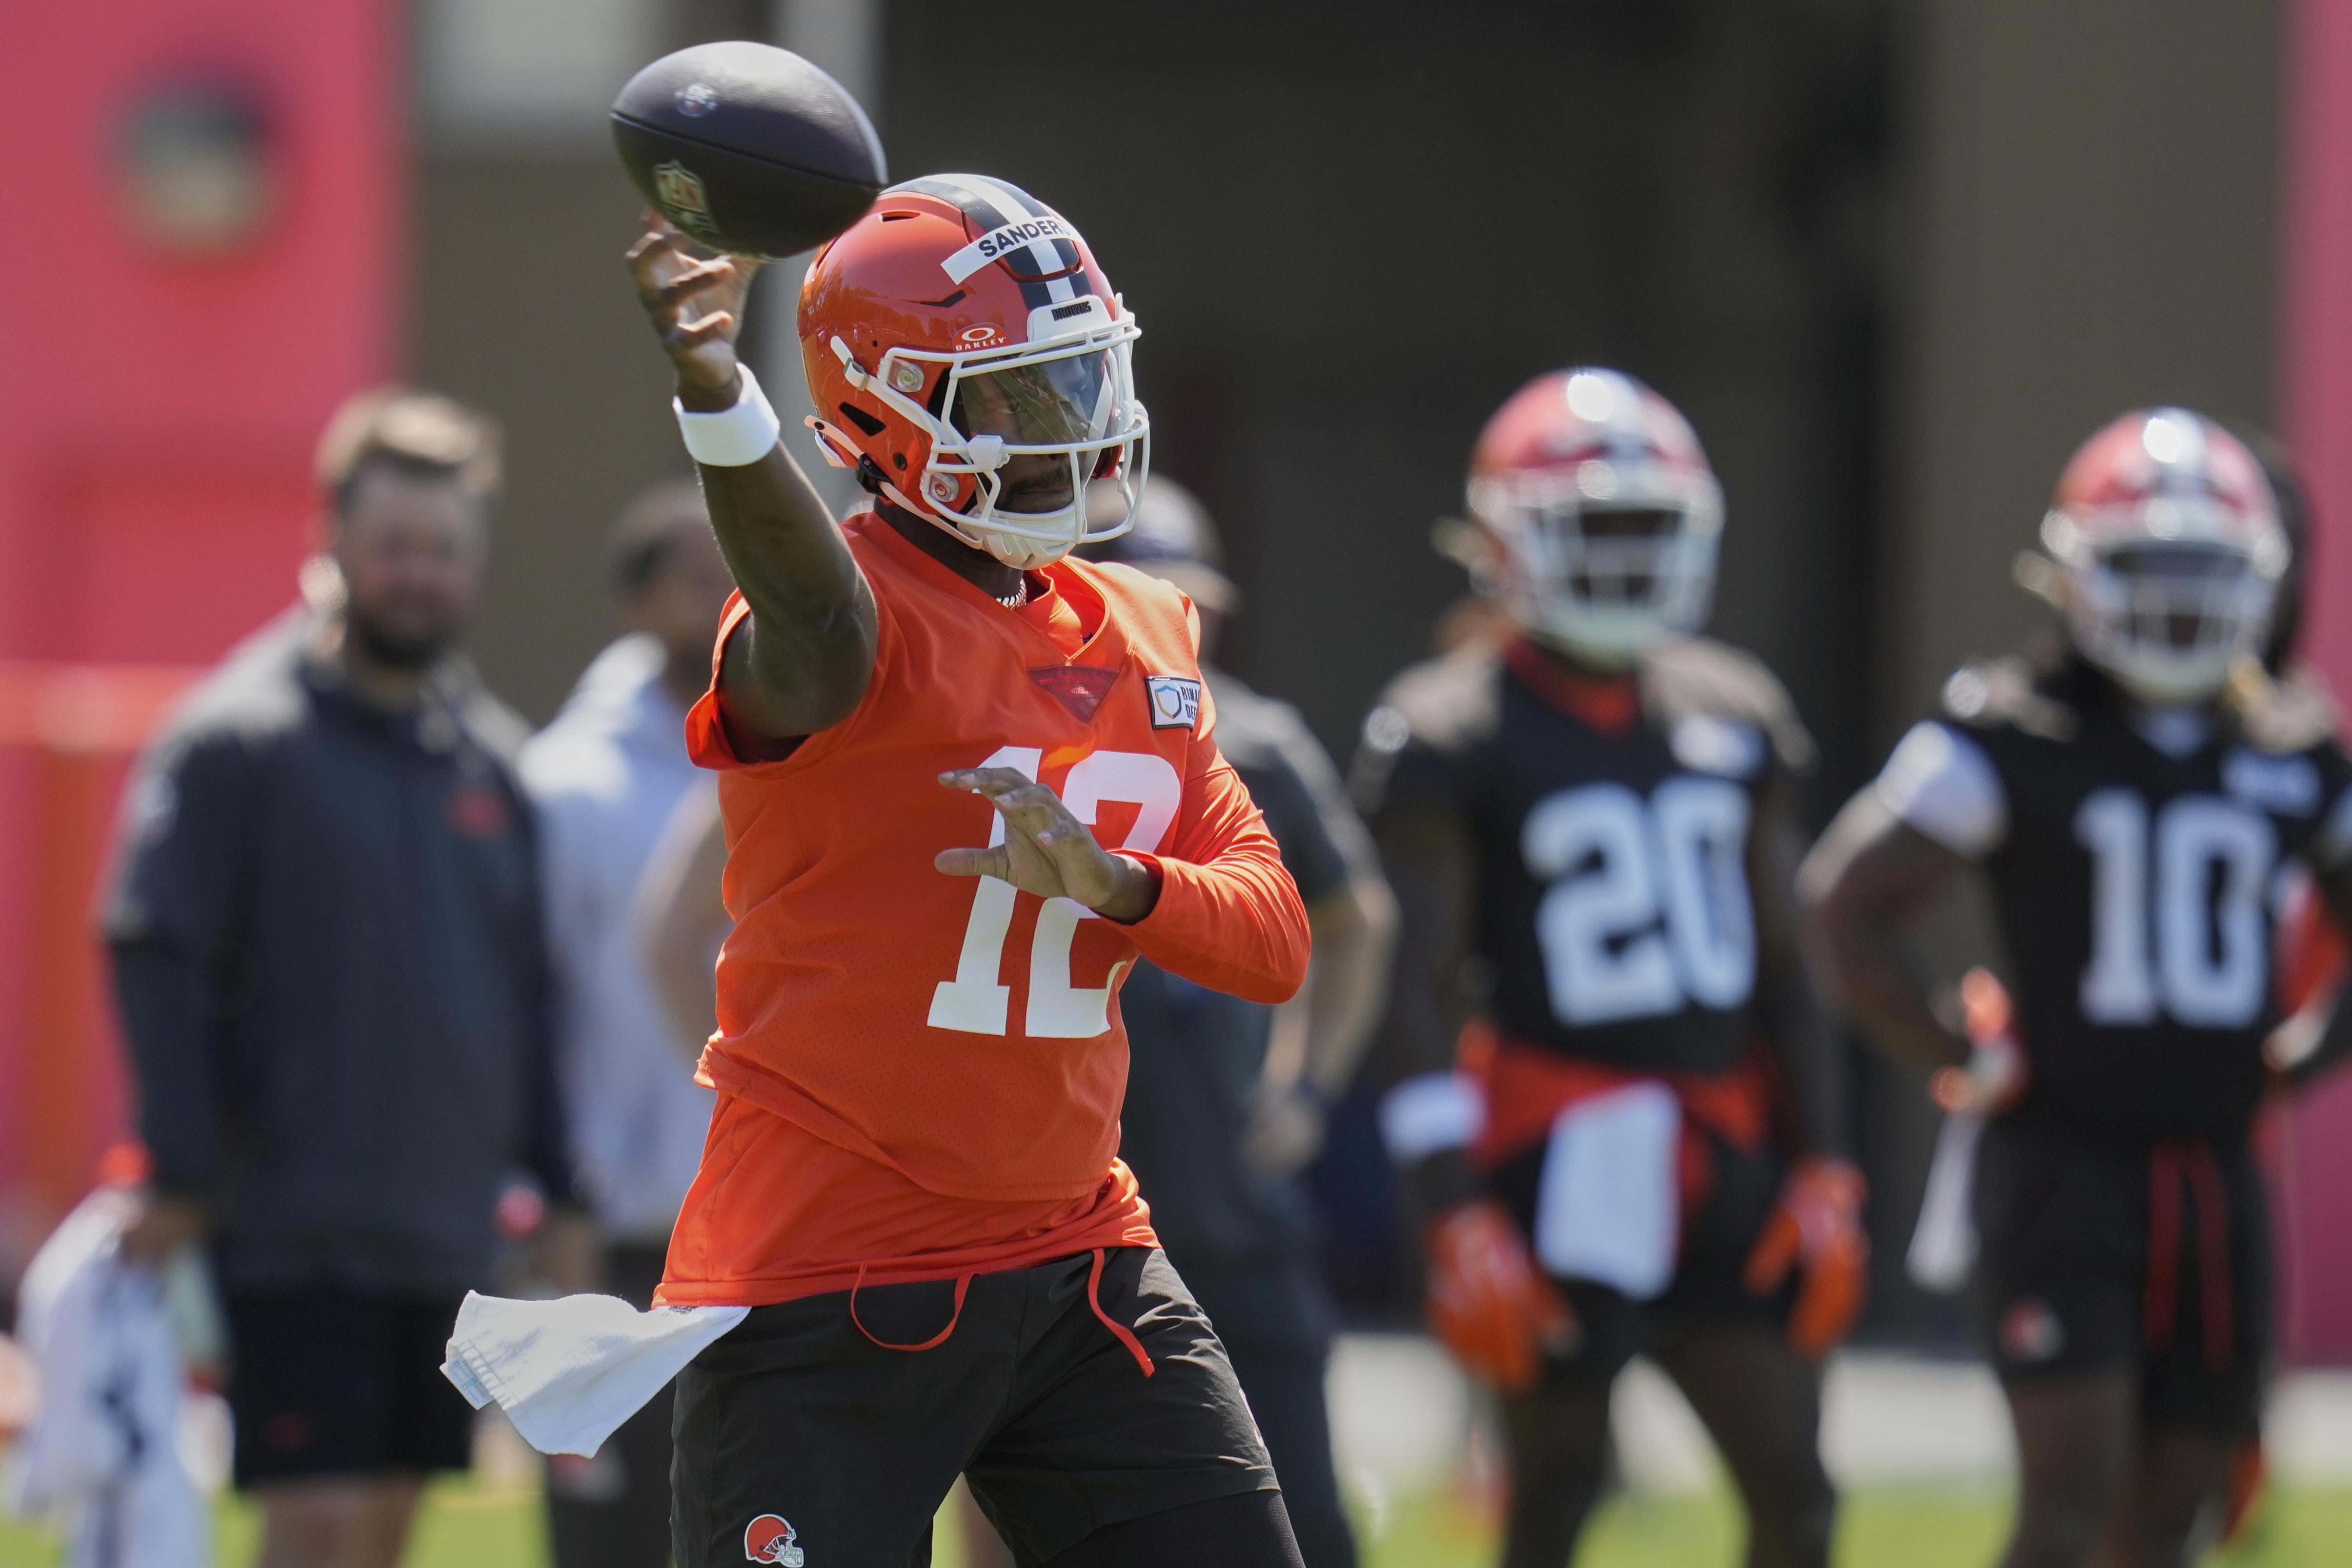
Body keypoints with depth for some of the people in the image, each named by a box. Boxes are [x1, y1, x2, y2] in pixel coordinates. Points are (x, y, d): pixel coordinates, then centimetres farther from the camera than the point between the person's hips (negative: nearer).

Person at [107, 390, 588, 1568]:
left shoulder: (492, 755, 13)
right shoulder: (236, 738, -6)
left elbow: (527, 979, 19)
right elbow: (155, 954, -10)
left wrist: (557, 1182, 13)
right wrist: (182, 1174, -15)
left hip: (449, 1234, 6)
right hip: (295, 1234, -6)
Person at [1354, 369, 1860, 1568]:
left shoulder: (1734, 715, 12)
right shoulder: (1453, 733, -6)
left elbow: (1782, 964, 15)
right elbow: (1423, 994, -9)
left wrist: (1822, 1174, 9)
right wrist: (1455, 1220, -15)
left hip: (1723, 1154, 5)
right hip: (1564, 1153, -5)